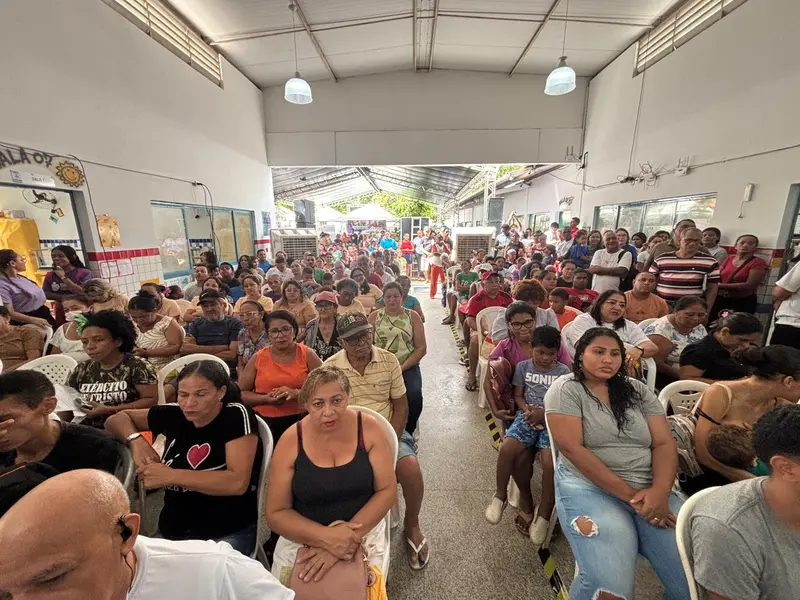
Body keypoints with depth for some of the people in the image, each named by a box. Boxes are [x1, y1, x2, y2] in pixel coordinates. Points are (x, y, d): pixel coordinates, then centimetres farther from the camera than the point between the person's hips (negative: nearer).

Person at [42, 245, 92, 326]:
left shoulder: (84, 273, -8)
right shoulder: (50, 275, 6)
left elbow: (81, 293, -18)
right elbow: (45, 294, 1)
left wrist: (63, 277, -17)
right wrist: (64, 297, -15)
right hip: (61, 314, 4)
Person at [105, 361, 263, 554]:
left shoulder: (236, 415, -16)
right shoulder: (174, 414, -2)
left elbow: (238, 482, -23)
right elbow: (116, 420, 12)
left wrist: (171, 475, -22)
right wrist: (136, 440, -9)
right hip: (171, 532, 5)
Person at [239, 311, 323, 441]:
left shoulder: (307, 354, -1)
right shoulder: (258, 358, 3)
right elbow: (241, 393, 6)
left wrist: (297, 393, -18)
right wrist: (266, 399, -11)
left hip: (300, 420, -1)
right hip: (264, 421, 1)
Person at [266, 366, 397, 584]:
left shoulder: (368, 429, -14)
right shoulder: (290, 442, -14)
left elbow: (387, 490, -11)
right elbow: (275, 513, -9)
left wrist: (352, 536, -21)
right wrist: (326, 537, -22)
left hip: (364, 531, 0)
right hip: (303, 536, 1)